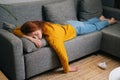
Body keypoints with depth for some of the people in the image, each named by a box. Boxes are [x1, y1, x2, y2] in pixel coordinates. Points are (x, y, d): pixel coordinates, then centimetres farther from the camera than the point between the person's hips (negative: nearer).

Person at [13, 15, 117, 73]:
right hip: (68, 25, 6)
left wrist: (66, 69, -32)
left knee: (96, 27, 25)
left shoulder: (52, 36, -47)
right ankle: (100, 18, 62)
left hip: (75, 28, -5)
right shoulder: (35, 27, -28)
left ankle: (108, 21, 53)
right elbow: (16, 30, -28)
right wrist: (29, 37, -46)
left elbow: (62, 54, -48)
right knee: (87, 23, 35)